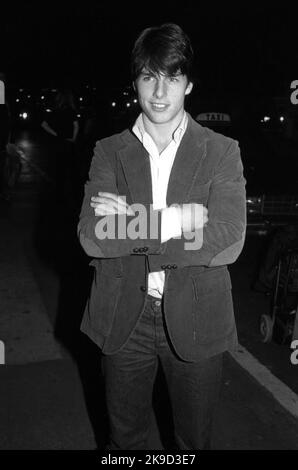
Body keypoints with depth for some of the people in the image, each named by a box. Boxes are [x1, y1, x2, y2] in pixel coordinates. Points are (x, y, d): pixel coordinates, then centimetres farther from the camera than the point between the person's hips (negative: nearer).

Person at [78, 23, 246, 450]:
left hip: (195, 321, -1)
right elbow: (92, 237, -13)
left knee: (195, 440, 21)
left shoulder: (221, 151, -5)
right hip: (123, 319, 1)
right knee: (124, 438, 22)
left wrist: (131, 224, -18)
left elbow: (228, 243, -17)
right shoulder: (109, 151, -1)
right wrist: (175, 221, -21)